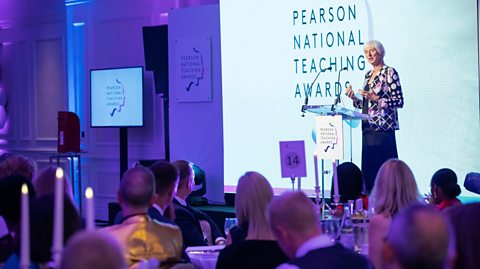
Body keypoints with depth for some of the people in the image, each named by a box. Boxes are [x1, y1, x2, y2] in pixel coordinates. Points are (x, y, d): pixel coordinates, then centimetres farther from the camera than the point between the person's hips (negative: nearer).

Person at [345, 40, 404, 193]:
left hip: (383, 127, -8)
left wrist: (376, 98, -20)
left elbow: (399, 101, -12)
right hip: (368, 127, 8)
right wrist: (353, 97, 4)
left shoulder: (389, 72, -5)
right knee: (368, 166, 5)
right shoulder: (368, 75, 17)